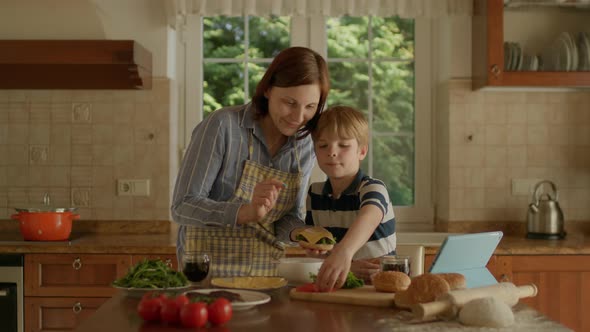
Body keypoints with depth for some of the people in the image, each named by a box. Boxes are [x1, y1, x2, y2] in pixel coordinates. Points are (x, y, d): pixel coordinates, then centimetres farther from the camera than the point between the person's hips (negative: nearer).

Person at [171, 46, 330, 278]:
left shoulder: (306, 146, 4)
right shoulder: (222, 126, -11)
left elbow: (289, 217, 9)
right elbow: (182, 207, -13)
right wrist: (247, 212, -28)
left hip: (268, 271, 4)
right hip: (212, 268, -4)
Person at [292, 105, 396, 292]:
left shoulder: (373, 189, -8)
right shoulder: (314, 193, 6)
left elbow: (368, 219, -30)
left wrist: (344, 252, -50)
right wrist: (345, 266, -12)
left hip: (379, 282, -2)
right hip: (338, 283, 2)